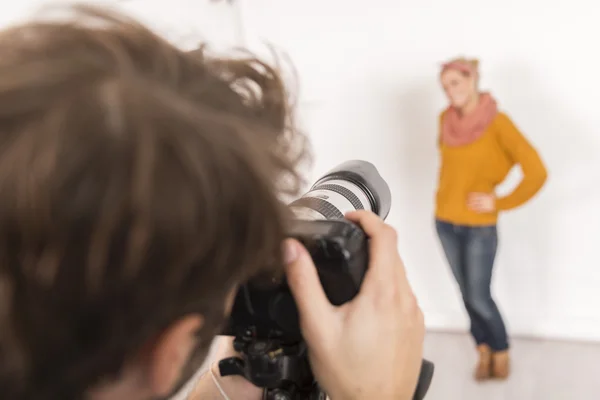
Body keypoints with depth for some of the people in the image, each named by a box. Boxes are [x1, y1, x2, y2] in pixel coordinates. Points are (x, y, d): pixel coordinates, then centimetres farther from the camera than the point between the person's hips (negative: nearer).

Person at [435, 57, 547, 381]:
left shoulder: (497, 122, -16)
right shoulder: (446, 119, 0)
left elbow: (537, 172, -19)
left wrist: (500, 203, -13)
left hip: (480, 226, -4)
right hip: (445, 222, 5)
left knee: (479, 297, 2)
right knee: (467, 294, 12)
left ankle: (501, 352, 26)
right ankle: (484, 351, 30)